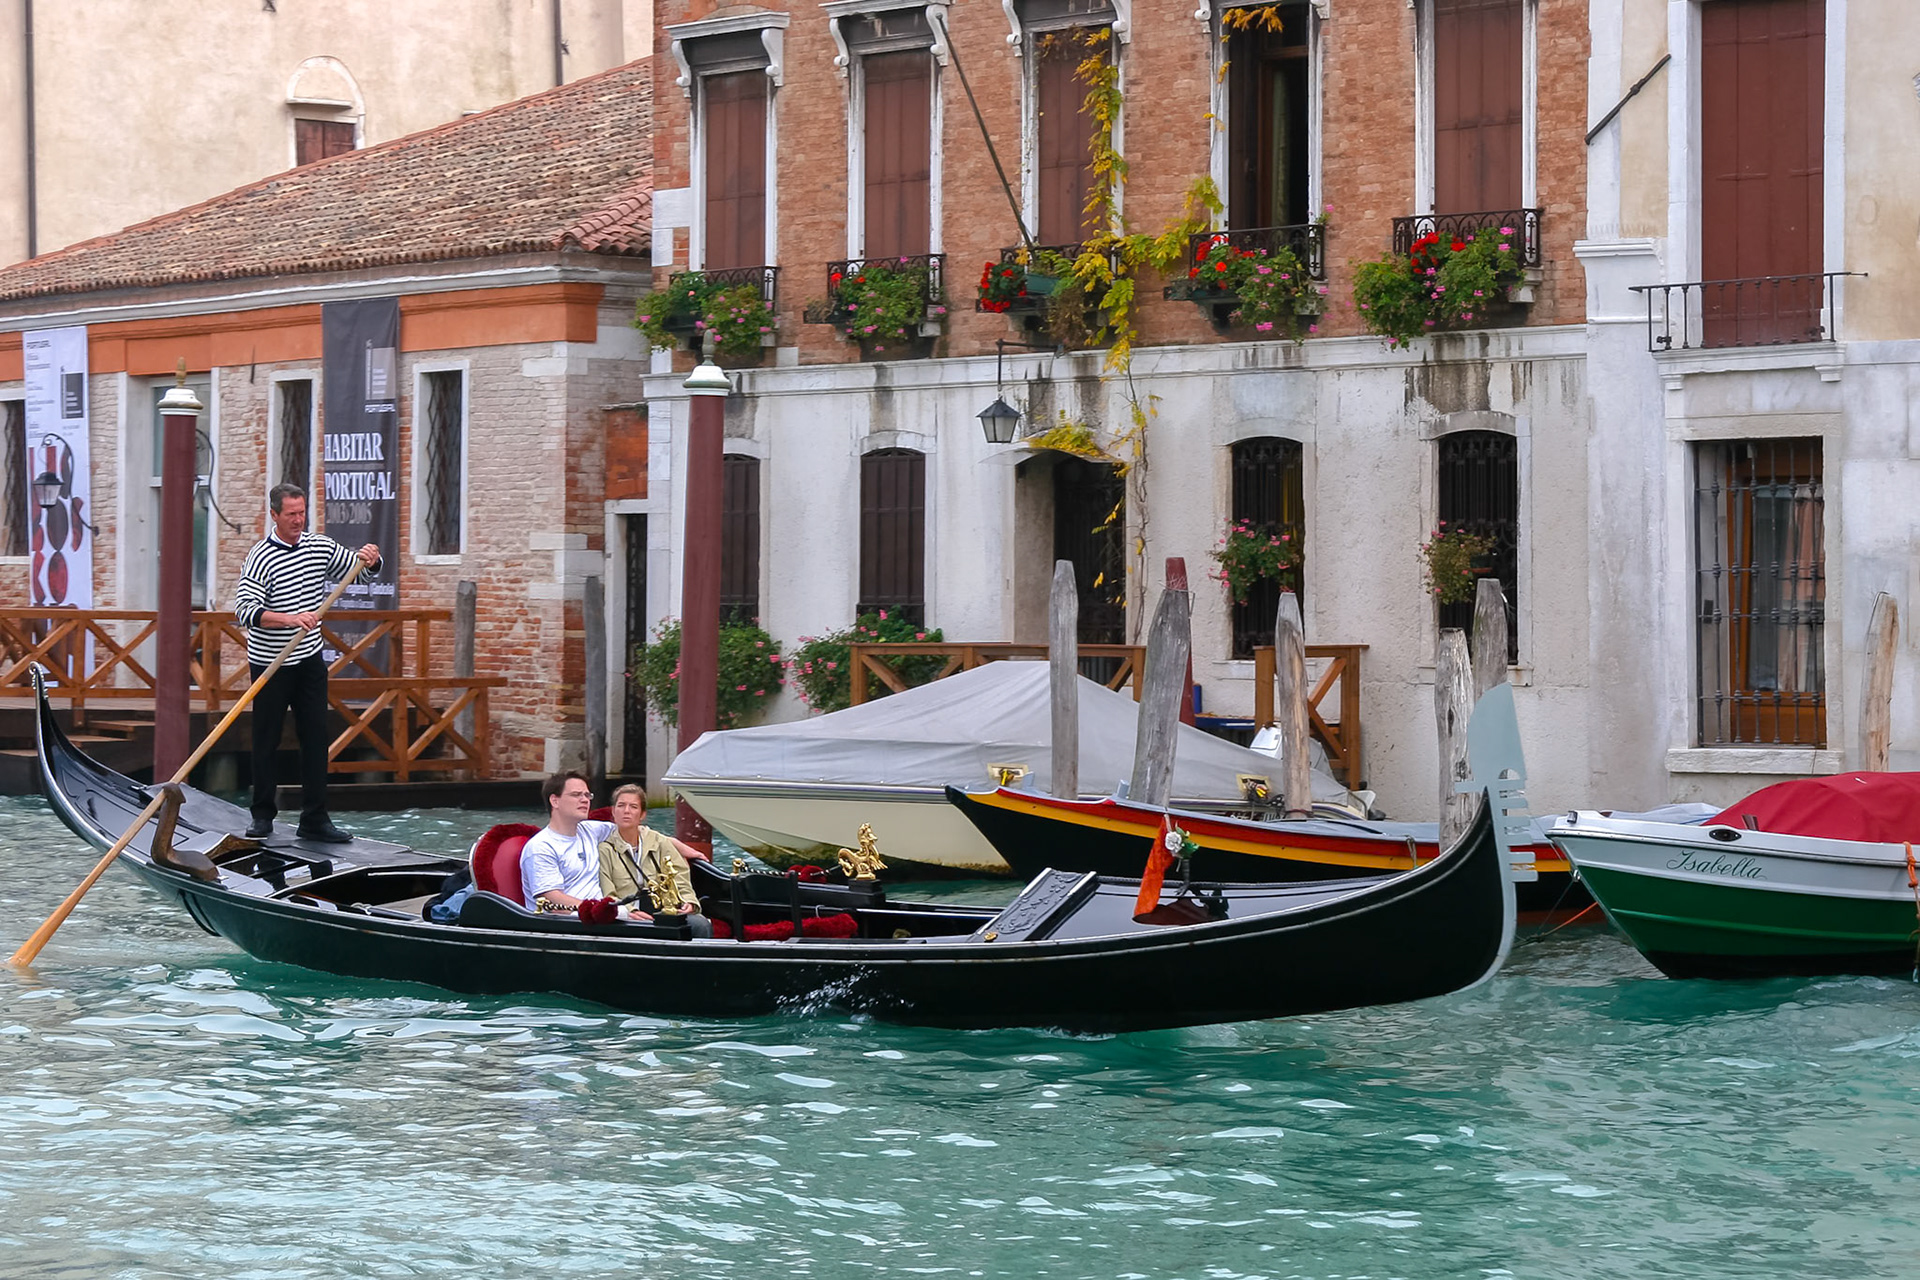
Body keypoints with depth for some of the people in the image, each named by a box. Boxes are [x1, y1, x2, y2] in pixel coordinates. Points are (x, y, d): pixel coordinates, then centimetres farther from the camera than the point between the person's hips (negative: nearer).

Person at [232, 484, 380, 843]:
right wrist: (290, 619, -37)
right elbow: (244, 610, -24)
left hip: (310, 661, 5)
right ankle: (263, 815, 16)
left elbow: (356, 567, 18)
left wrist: (369, 558, -7)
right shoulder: (261, 557, -14)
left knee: (315, 738, 3)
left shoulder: (321, 547, 4)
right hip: (270, 665, -5)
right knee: (266, 741, 4)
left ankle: (315, 820, 5)